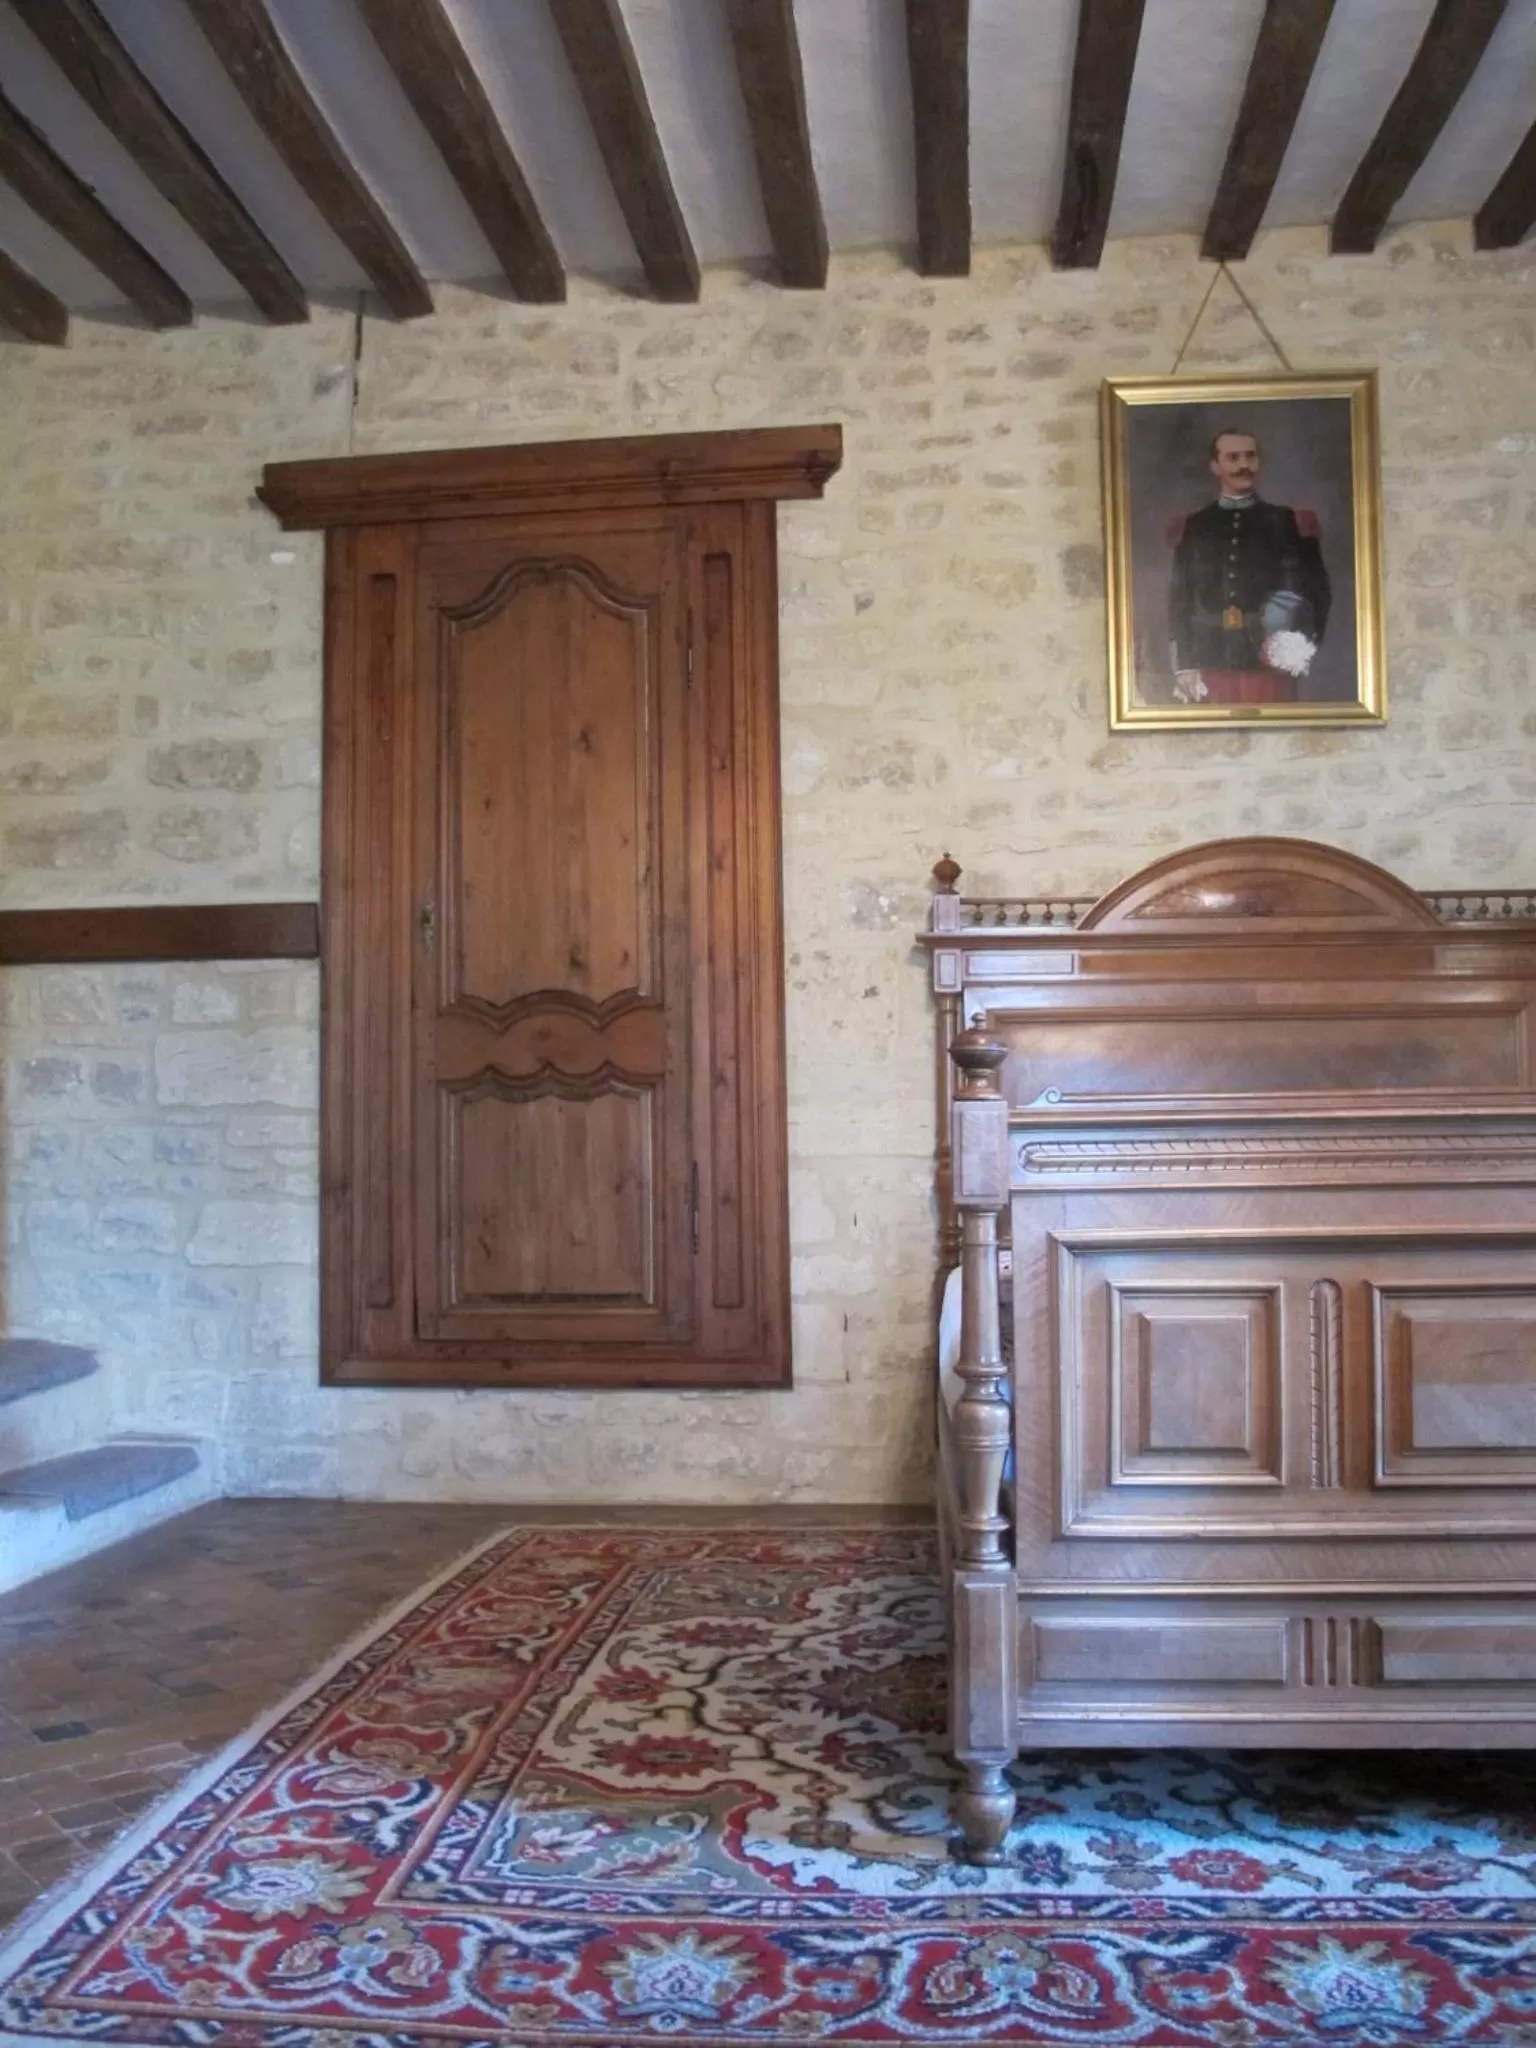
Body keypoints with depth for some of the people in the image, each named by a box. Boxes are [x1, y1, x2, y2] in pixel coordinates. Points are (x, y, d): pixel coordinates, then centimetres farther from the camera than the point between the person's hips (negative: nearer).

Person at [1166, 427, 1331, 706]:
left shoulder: (1292, 523, 10)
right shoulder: (1191, 527, 12)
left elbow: (1317, 592, 8)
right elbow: (1179, 600, 10)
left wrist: (1305, 646, -9)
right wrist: (1184, 666, 0)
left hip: (1271, 670, 0)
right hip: (1210, 671, 0)